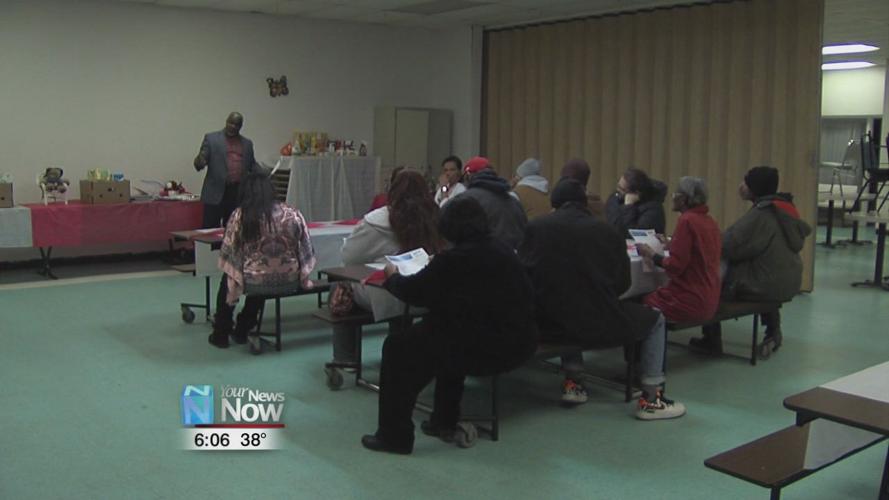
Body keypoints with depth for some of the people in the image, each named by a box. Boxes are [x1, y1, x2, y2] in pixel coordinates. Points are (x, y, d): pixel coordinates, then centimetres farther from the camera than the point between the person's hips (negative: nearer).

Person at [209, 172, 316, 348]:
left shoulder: (239, 216, -9)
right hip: (290, 281, 3)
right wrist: (303, 279, 16)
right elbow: (306, 252, 2)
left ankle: (221, 334, 39)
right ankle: (242, 331, 48)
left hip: (255, 282, -2)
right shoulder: (293, 214, -3)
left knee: (227, 277, 31)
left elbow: (228, 253, -4)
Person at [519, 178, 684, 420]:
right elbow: (622, 283, 8)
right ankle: (650, 399, 18)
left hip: (548, 323, 3)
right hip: (597, 324, -3)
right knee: (655, 320, 21)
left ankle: (571, 383, 33)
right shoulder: (608, 231, 2)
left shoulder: (535, 227, 2)